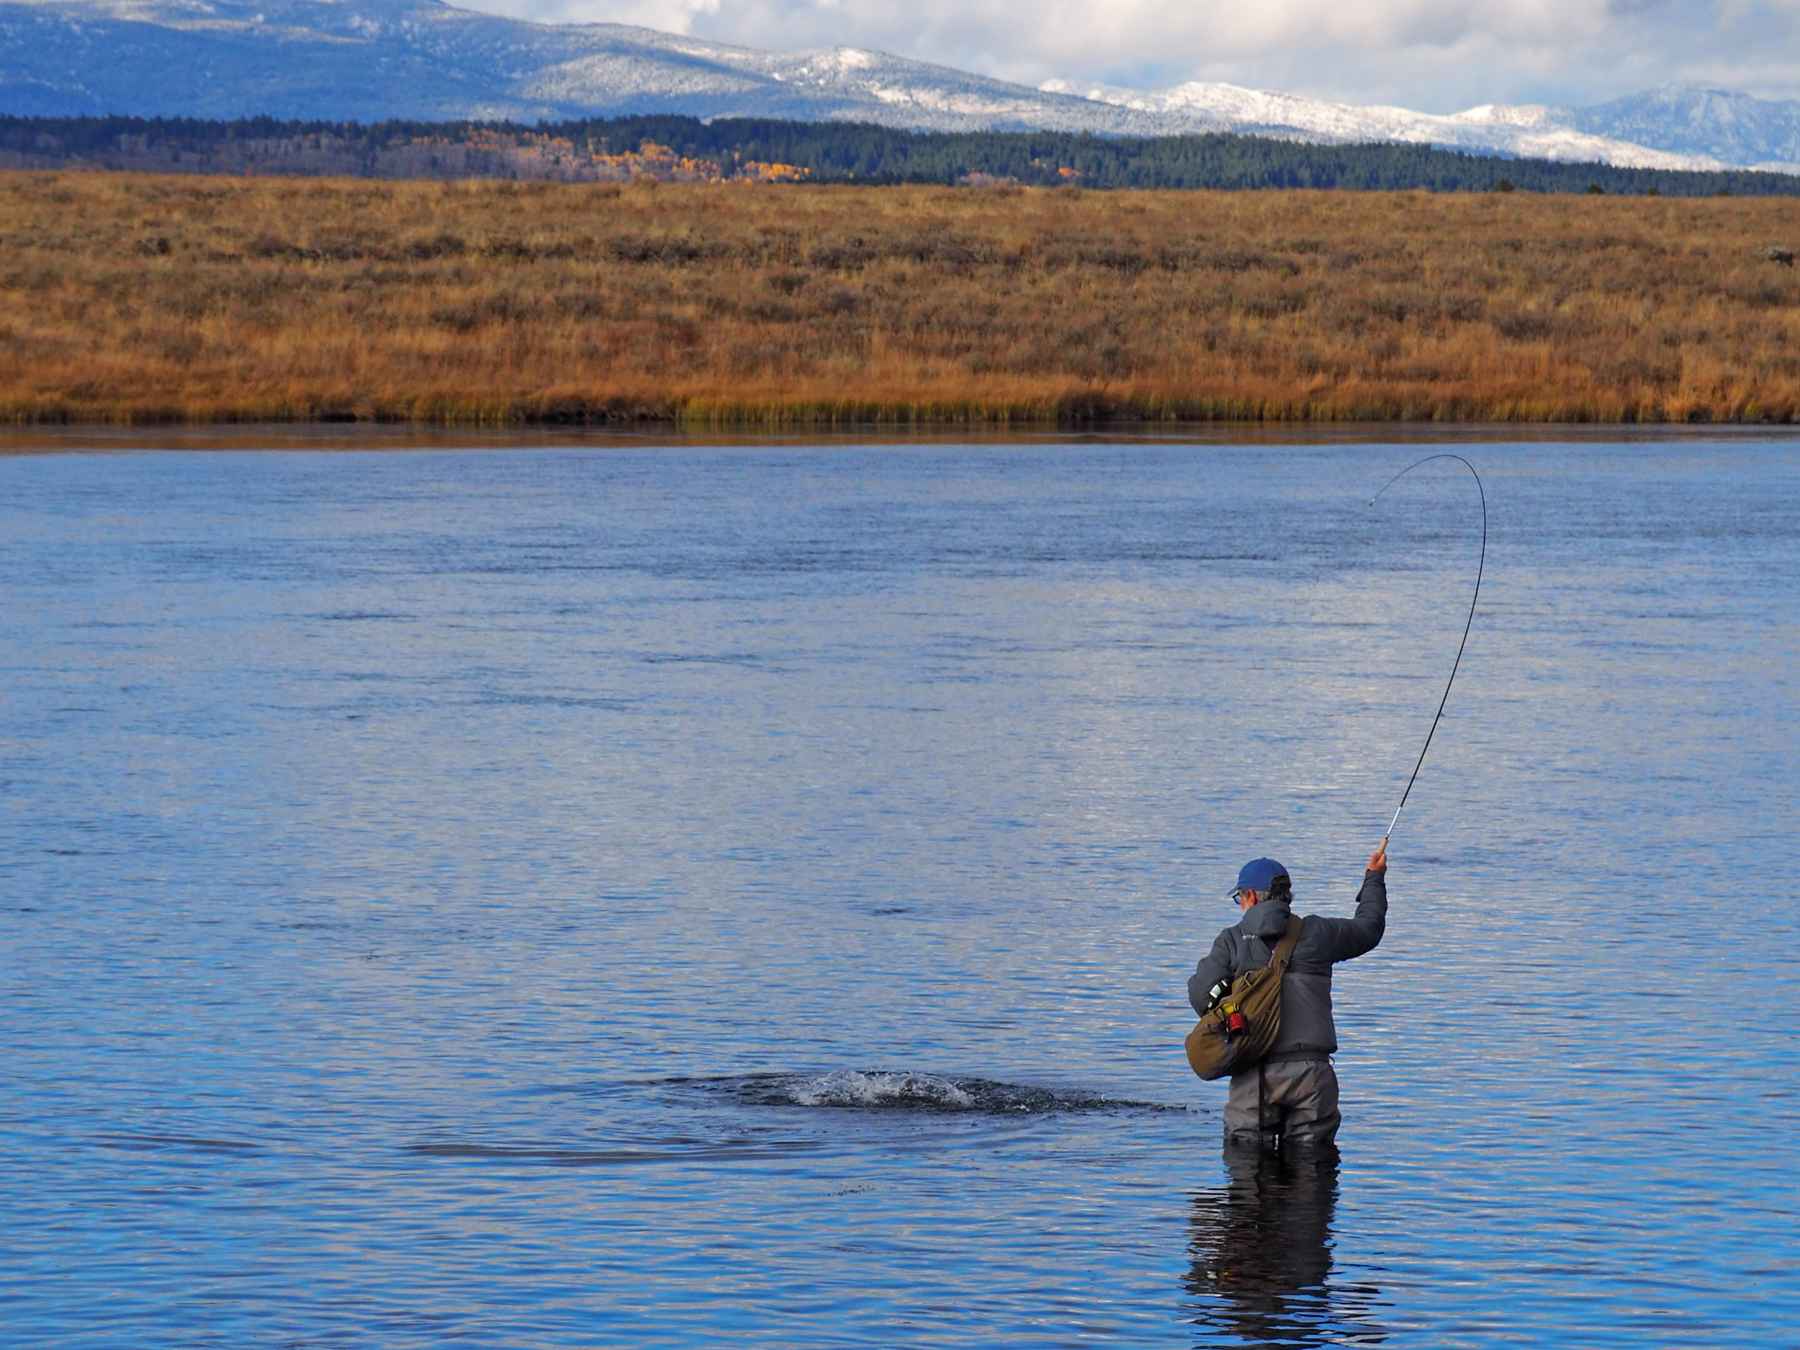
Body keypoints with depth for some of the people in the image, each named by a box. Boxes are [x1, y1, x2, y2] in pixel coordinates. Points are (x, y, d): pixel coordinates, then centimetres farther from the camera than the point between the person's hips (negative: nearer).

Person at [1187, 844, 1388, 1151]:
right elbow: (1369, 928, 24)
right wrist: (1374, 877, 41)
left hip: (1254, 1076, -1)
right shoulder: (1315, 933, 7)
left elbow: (1201, 993, -8)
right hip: (1311, 1072, 1)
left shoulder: (1232, 940, 3)